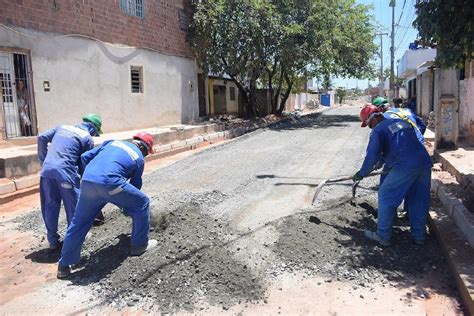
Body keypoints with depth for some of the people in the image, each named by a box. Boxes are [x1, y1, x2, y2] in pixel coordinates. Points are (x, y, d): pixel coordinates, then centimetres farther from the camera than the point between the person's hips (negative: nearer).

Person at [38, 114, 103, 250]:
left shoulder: (62, 127, 20)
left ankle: (53, 241, 23)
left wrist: (43, 161, 15)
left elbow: (42, 138, 13)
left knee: (50, 206, 14)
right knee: (73, 208, 10)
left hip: (47, 170, 6)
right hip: (65, 172, -5)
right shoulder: (87, 138, 5)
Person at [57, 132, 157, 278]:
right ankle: (139, 245, 26)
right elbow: (135, 185, 29)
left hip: (87, 182, 5)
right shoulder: (139, 159, 20)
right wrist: (127, 208, 44)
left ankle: (64, 266, 27)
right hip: (110, 184, -5)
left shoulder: (112, 142, 29)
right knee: (142, 203, 16)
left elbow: (85, 157, 23)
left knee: (79, 223, 19)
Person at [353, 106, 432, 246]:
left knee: (386, 196, 5)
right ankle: (419, 236, 29)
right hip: (425, 163, 8)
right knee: (419, 200, 18)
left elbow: (372, 155, -10)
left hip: (405, 167, -8)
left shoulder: (378, 130, 0)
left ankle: (383, 236, 10)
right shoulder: (403, 122, 23)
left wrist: (362, 173, 2)